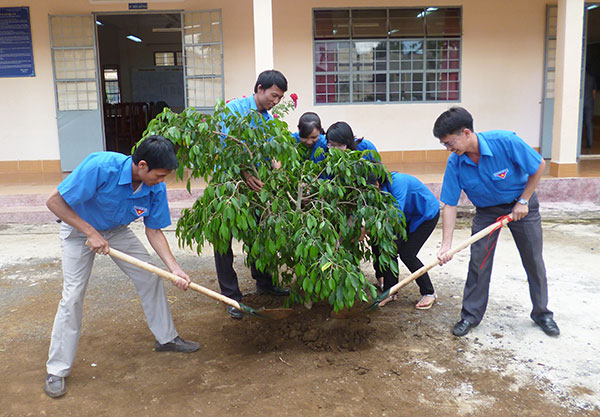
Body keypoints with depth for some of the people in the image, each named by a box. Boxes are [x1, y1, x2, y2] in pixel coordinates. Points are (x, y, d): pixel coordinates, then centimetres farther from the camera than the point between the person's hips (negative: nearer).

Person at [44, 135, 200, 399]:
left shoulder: (156, 188, -23)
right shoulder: (100, 167, -38)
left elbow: (154, 231, -11)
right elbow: (55, 202, -29)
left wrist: (175, 268, -22)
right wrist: (91, 232, -32)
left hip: (117, 231, 5)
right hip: (78, 229, -4)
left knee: (150, 277, 2)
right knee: (73, 295, -9)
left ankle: (165, 338, 22)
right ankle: (57, 370, 6)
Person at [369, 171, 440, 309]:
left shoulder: (396, 182, -36)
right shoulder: (380, 190, -12)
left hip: (428, 214, -7)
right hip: (409, 216, 7)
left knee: (407, 254, -12)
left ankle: (429, 293, 6)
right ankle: (390, 292, 10)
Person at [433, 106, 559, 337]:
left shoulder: (505, 141, -32)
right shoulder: (455, 163, -22)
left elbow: (539, 166, -16)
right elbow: (450, 205, -18)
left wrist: (523, 201, -14)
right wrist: (446, 246, -24)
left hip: (521, 205, -1)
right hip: (487, 210, 2)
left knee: (534, 261, 8)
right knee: (478, 261, -4)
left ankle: (542, 312, 28)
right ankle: (471, 315, 11)